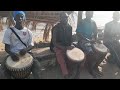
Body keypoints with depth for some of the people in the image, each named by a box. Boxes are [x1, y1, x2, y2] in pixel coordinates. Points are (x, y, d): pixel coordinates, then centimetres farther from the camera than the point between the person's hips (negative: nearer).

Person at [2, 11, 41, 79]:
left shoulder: (28, 32, 5)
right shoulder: (9, 31, -1)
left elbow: (31, 45, 4)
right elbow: (7, 47, -3)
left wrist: (26, 49, -20)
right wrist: (12, 54, -25)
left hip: (26, 53, 1)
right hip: (14, 54, -1)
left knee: (37, 65, -24)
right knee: (4, 66, -27)